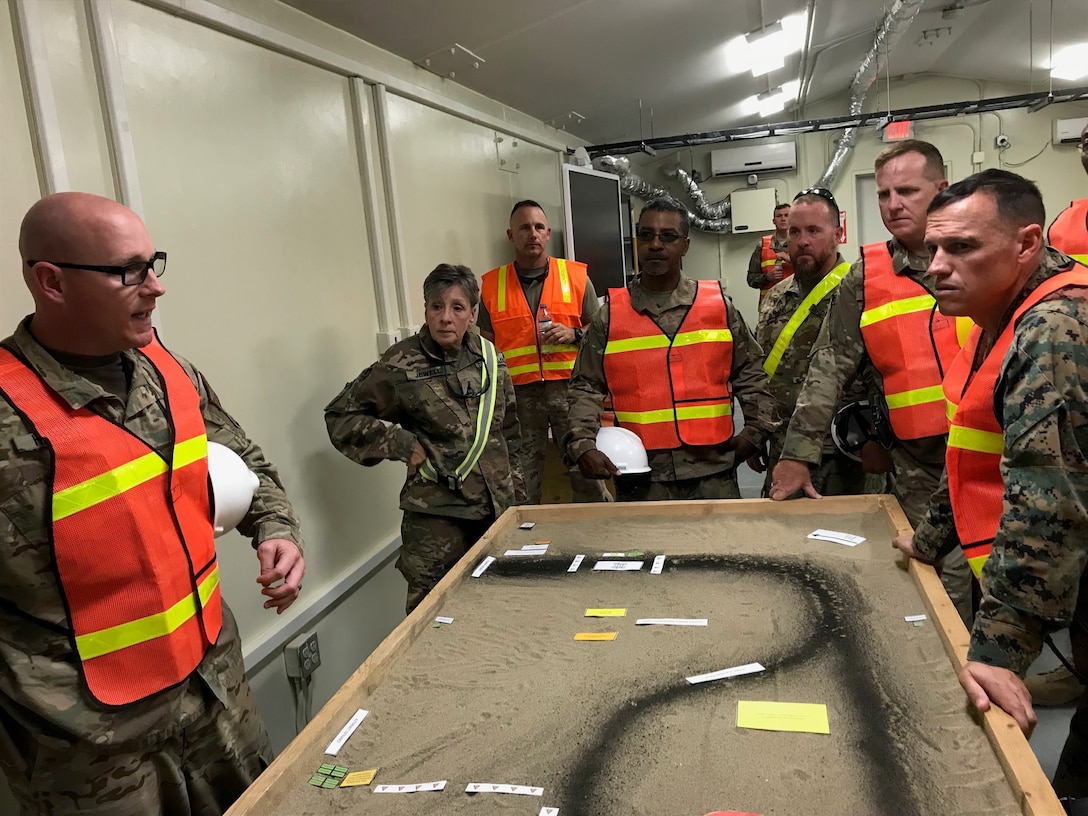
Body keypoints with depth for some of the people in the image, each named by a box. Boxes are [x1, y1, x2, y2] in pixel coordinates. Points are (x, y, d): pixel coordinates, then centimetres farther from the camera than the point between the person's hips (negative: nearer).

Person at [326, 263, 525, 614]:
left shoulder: (489, 358, 5)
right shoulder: (401, 365, -9)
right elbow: (340, 416, -3)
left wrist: (516, 490, 15)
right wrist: (402, 443, -13)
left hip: (498, 507, 5)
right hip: (436, 515, -4)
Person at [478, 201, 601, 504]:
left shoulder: (576, 275, 6)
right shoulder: (491, 285, 8)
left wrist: (573, 335, -8)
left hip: (569, 387, 0)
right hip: (518, 393, 1)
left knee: (587, 469, 1)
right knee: (523, 479, 6)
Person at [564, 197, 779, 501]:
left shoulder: (719, 304, 5)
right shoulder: (610, 315, 2)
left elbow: (749, 373, 13)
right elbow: (586, 388, 4)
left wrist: (757, 431, 4)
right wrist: (583, 445, -9)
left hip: (713, 471, 1)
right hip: (640, 476, -1)